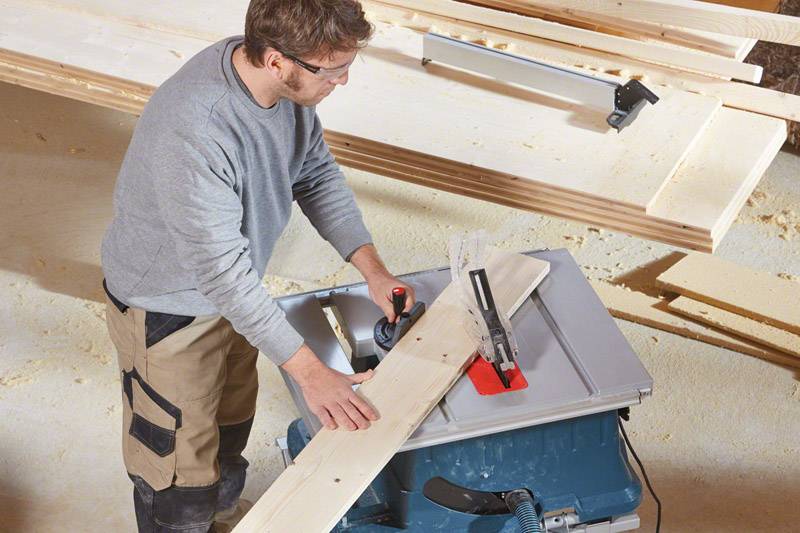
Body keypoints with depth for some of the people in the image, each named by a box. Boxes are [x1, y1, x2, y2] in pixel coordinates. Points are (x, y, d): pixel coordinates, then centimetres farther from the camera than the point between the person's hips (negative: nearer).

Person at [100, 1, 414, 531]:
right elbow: (222, 270, -37)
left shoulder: (289, 81, -16)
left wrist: (373, 268, -9)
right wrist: (310, 372, -33)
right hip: (168, 310, -8)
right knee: (182, 471, 11)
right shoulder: (194, 132, -41)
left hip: (232, 287, 8)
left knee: (231, 426, 30)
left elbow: (317, 173, -1)